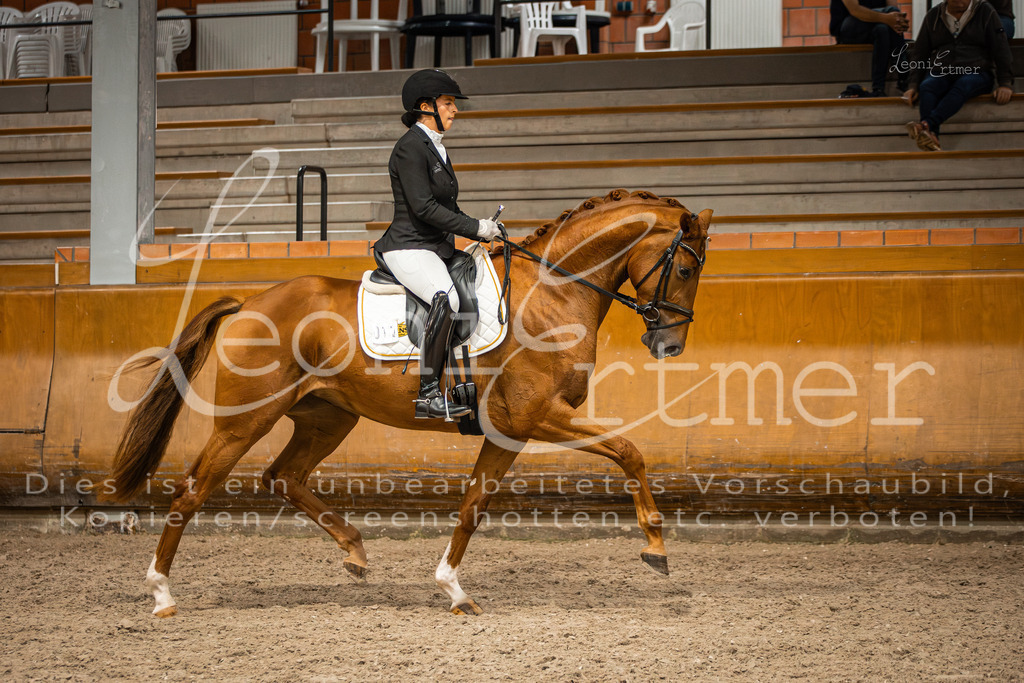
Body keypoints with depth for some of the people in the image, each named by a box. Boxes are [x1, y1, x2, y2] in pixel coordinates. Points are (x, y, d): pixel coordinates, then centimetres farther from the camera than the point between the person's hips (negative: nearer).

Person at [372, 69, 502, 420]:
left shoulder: (436, 147, 18)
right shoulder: (410, 147, -12)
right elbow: (423, 207, -20)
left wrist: (485, 231, 10)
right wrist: (476, 228, -18)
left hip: (437, 248, 10)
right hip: (409, 248, -10)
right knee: (446, 299, -33)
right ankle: (429, 394, -31)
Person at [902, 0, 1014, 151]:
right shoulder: (933, 16, 15)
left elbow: (1001, 49, 3)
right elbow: (920, 53, 15)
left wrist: (1005, 84, -8)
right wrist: (913, 86, 1)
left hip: (977, 74, -2)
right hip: (940, 75, 2)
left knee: (963, 84, -38)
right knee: (926, 87, -32)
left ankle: (926, 124, -57)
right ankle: (932, 138, -55)